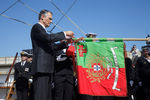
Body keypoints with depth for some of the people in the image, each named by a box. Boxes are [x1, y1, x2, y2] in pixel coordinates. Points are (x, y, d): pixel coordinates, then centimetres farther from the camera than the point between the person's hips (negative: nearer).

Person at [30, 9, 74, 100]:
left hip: (47, 68, 10)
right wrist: (64, 34, -10)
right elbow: (48, 38, -20)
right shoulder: (36, 27, -3)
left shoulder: (42, 30, 25)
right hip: (41, 68, -10)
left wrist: (66, 42, 11)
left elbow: (53, 47, 23)